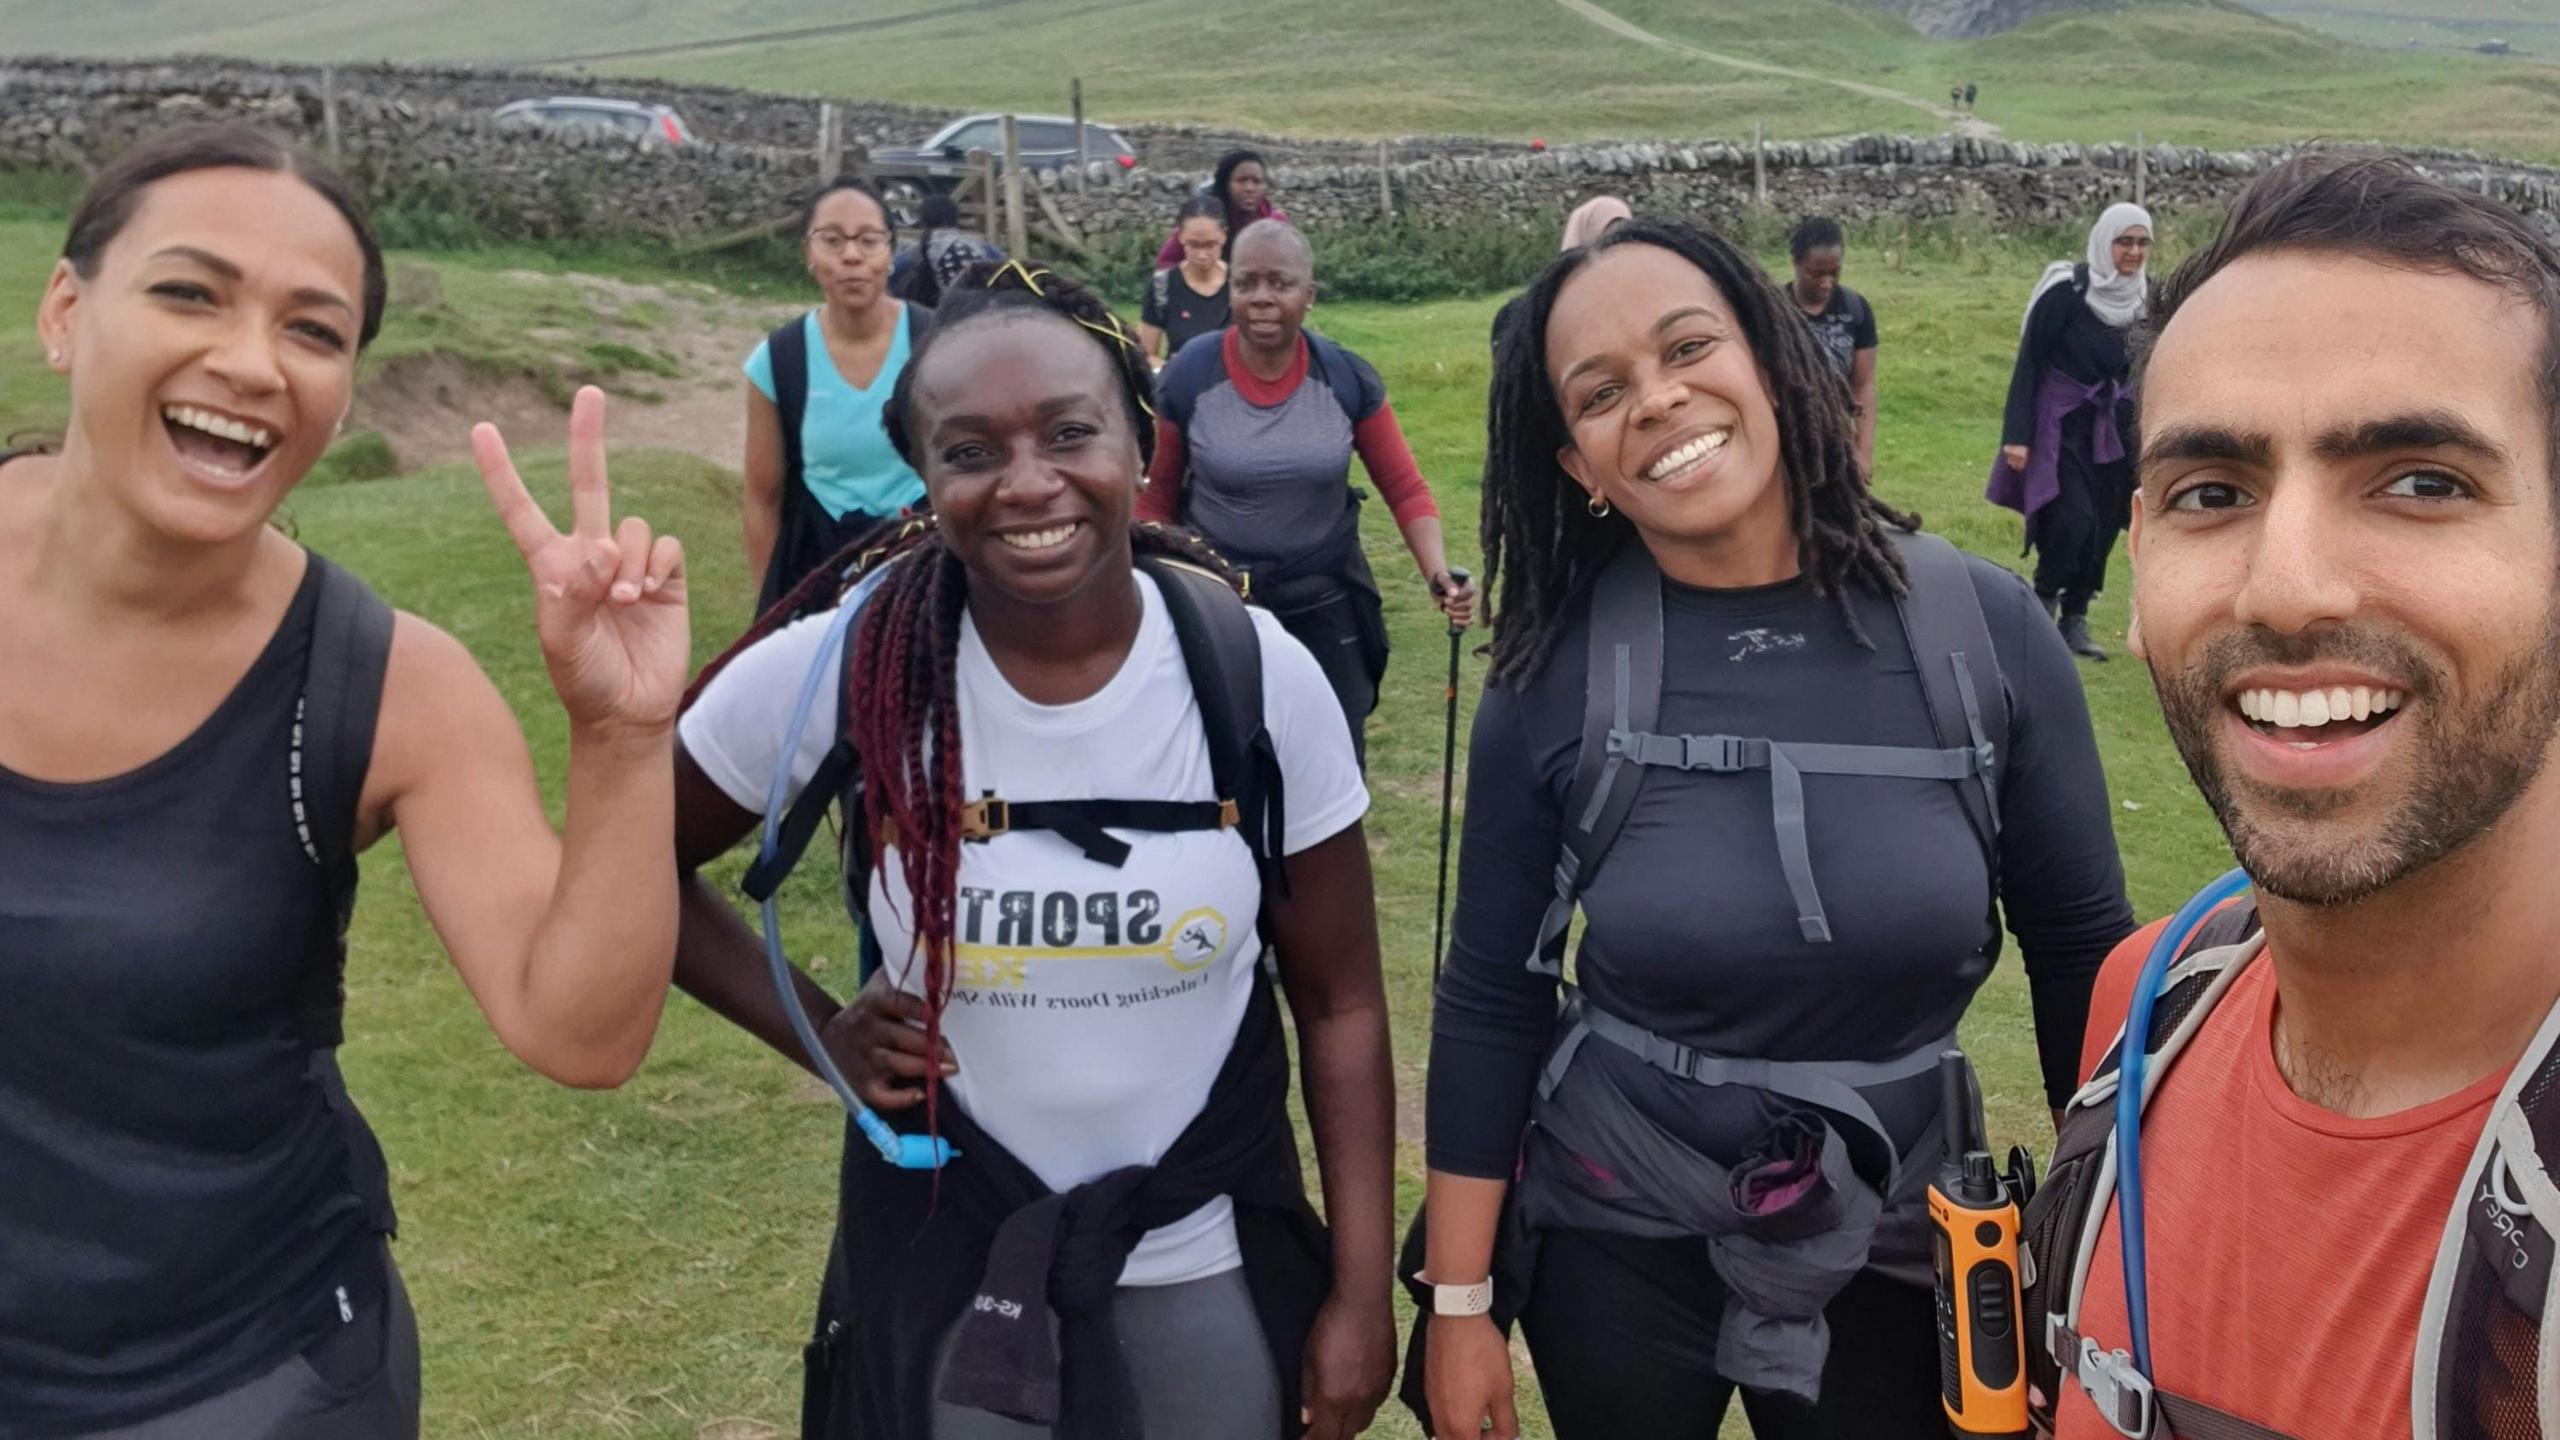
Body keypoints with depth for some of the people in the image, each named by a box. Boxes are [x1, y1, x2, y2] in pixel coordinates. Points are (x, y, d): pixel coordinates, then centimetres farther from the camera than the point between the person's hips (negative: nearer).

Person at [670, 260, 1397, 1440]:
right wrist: (820, 1033, -9)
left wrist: (1362, 1294, -4)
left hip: (1214, 1276, 1)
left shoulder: (1259, 675, -13)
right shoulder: (840, 672, -16)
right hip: (943, 1278, 0)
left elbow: (1339, 1004, -5)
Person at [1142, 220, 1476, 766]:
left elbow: (1407, 489, -5)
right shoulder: (1188, 378, -12)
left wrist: (1439, 574, -21)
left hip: (1326, 605, 1)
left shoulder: (1348, 378, -10)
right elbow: (1155, 498, -1)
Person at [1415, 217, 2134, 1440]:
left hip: (1894, 1247, 1)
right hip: (1614, 1240, 0)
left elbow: (2084, 951, -3)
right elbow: (1491, 1002, -6)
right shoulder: (1555, 680, -13)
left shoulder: (1982, 628, -12)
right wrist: (1459, 1303, -4)